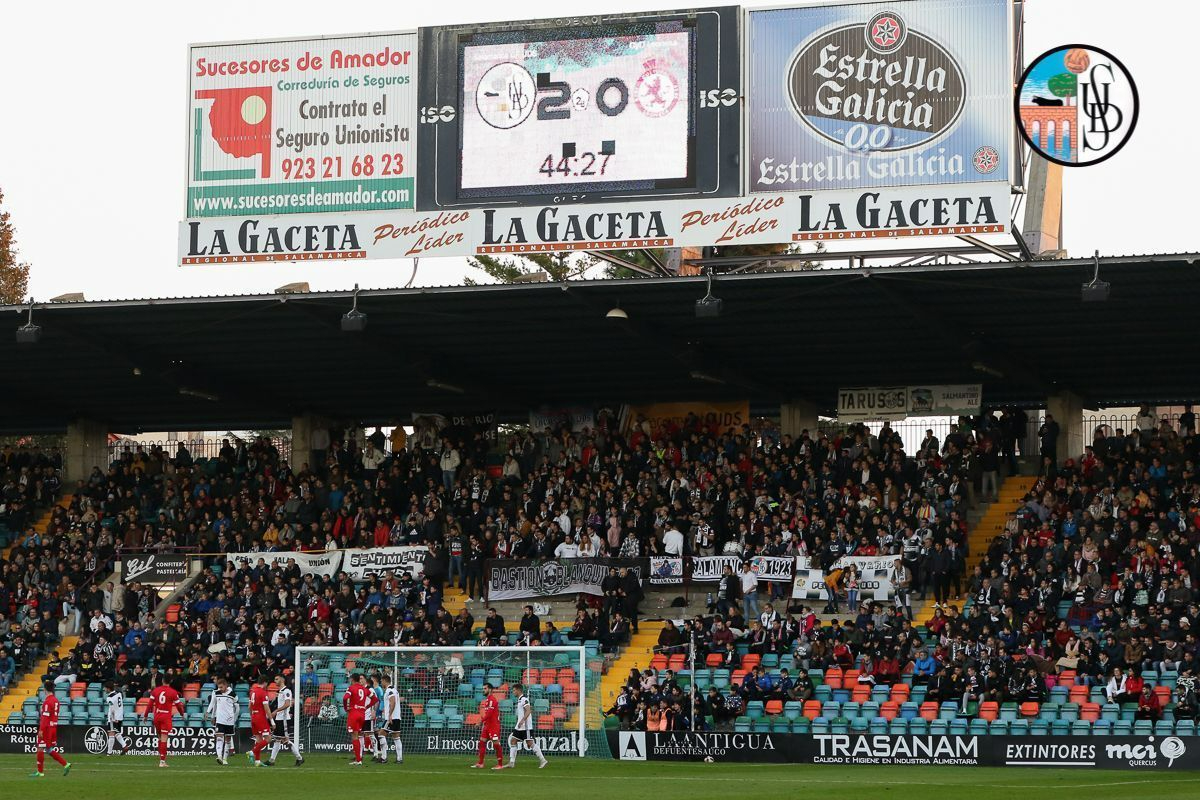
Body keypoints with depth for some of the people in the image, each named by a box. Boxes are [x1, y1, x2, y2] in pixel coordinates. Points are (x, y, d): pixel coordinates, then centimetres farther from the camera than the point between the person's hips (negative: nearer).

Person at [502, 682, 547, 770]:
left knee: (530, 743, -9)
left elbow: (528, 710, -25)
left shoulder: (524, 699, -13)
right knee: (513, 740, 5)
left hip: (526, 727, -10)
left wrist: (522, 720, -36)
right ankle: (512, 762, 5)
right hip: (519, 727, 10)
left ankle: (542, 760, -3)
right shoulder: (519, 700, 16)